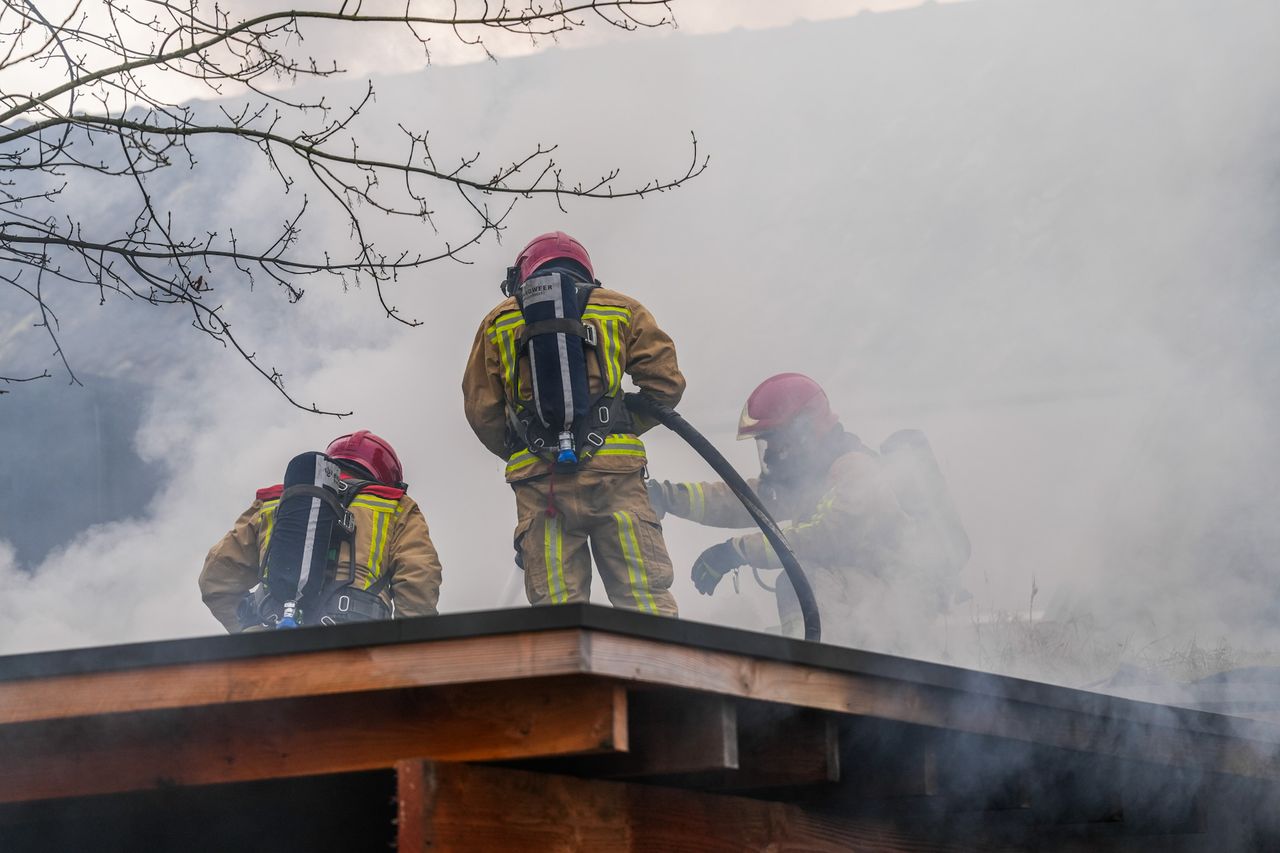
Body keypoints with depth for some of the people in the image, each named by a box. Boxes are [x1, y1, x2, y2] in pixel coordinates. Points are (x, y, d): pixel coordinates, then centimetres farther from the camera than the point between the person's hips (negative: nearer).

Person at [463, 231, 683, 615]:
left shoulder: (498, 322, 17)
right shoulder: (622, 310, 15)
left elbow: (480, 410, 12)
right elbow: (665, 384, 9)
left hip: (538, 481, 1)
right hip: (613, 473, -1)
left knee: (554, 604, -2)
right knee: (646, 599, -4)